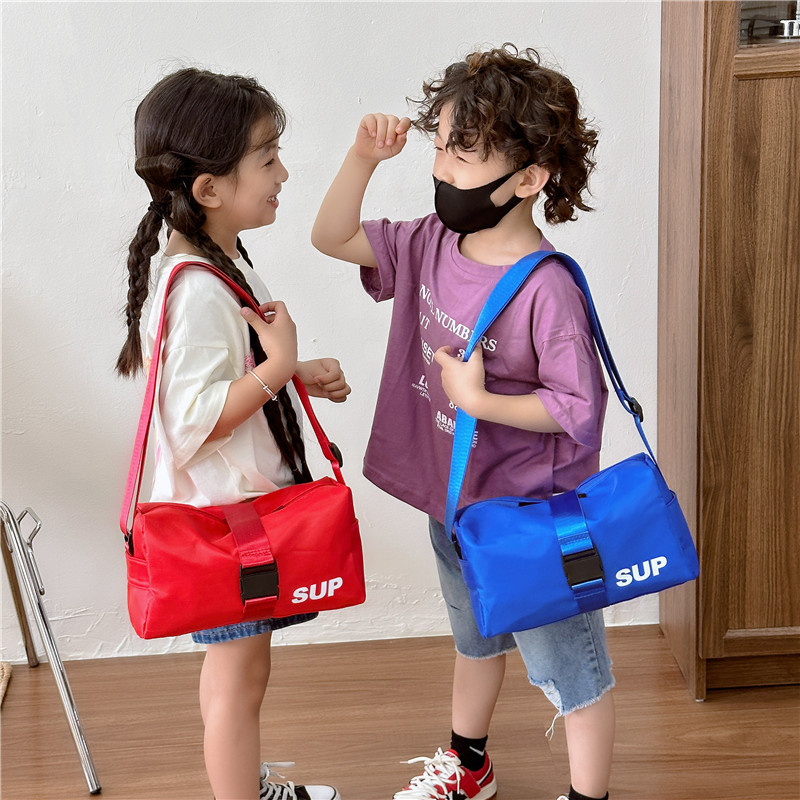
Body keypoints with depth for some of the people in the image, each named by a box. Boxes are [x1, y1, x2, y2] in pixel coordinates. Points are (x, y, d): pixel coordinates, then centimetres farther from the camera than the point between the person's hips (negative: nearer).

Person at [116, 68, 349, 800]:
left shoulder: (222, 260, 6)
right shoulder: (196, 290, -27)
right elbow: (195, 421, -29)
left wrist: (301, 374, 6)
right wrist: (280, 366, -29)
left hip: (244, 499, 10)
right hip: (222, 513, -10)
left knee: (237, 664, 24)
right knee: (238, 674, 3)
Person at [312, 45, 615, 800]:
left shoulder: (546, 289, -28)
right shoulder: (432, 244, -5)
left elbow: (579, 406, -24)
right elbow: (333, 237, 2)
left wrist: (480, 400, -28)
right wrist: (363, 157, -12)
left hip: (535, 520, -8)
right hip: (454, 498, 8)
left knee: (566, 662, 9)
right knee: (474, 636, 30)